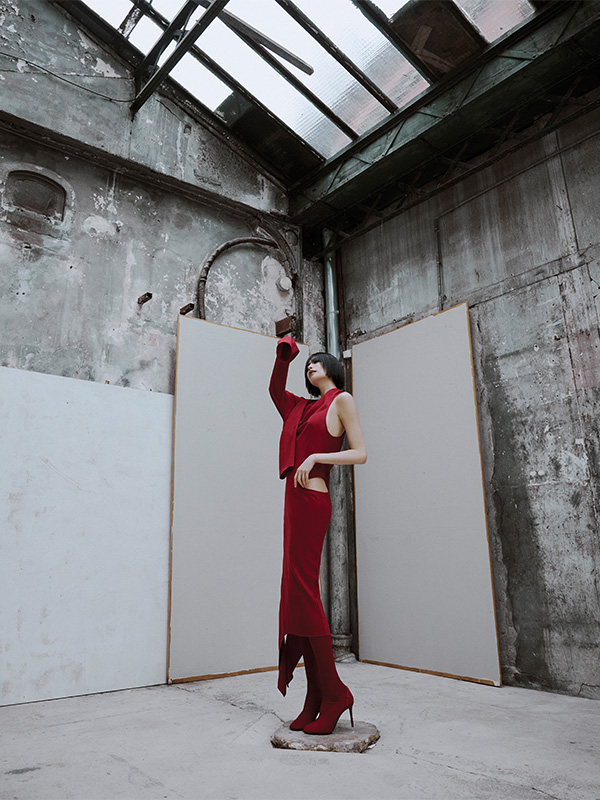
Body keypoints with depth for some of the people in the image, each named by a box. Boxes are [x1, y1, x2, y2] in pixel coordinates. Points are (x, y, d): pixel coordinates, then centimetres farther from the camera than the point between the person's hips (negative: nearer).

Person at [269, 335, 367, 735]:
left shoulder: (342, 399, 3)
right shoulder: (306, 407, 23)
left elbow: (361, 453, -4)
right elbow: (276, 390, 38)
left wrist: (316, 456, -14)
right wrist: (284, 356, 25)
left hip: (312, 499, -8)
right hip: (297, 499, 8)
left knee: (302, 589, -11)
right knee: (299, 592, 5)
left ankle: (334, 694, -1)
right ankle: (316, 701, 12)